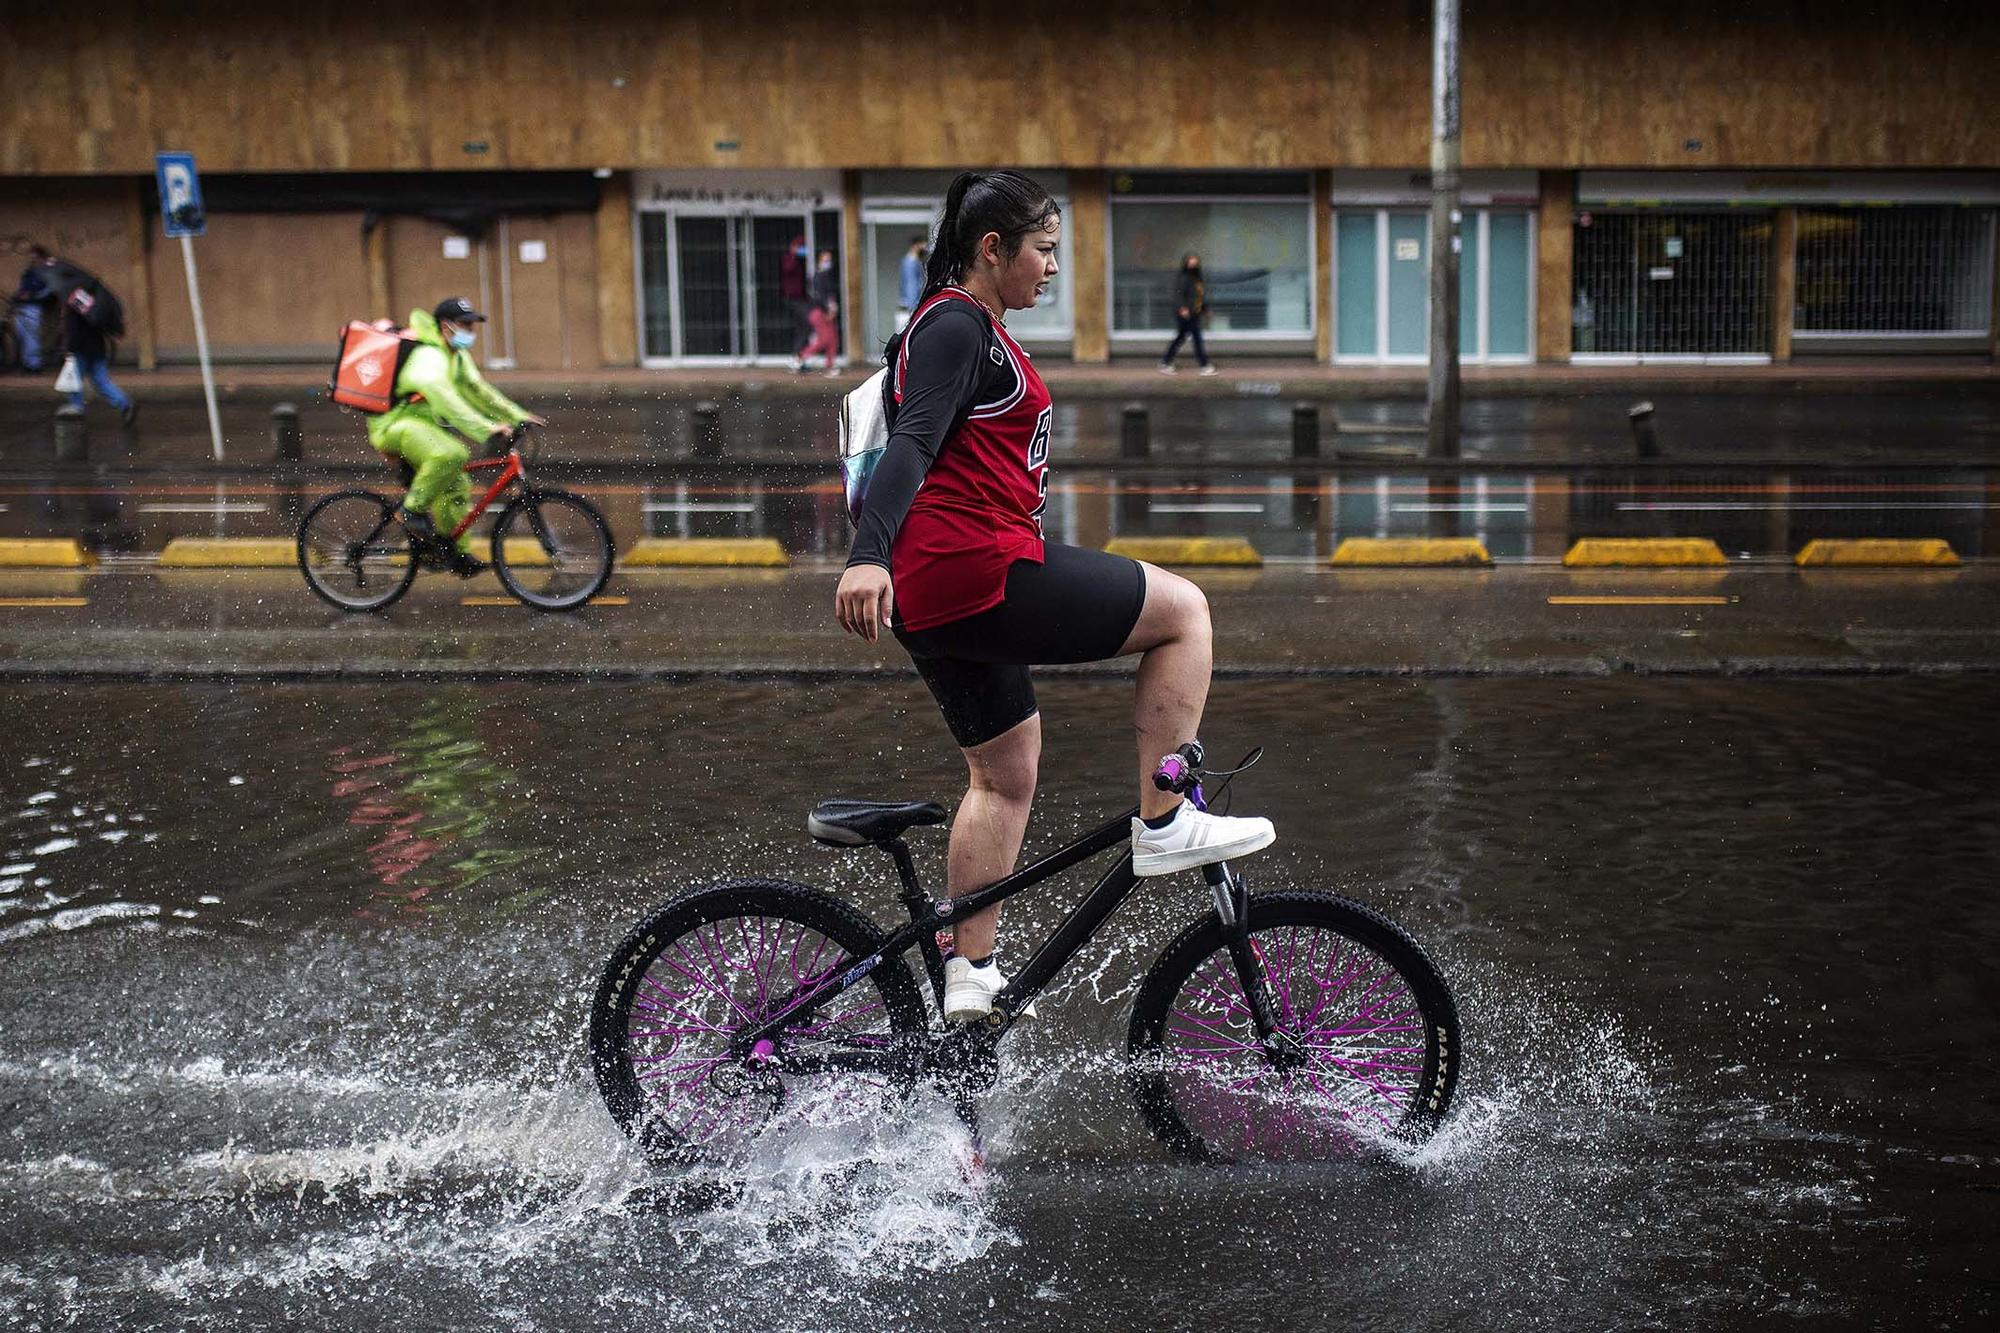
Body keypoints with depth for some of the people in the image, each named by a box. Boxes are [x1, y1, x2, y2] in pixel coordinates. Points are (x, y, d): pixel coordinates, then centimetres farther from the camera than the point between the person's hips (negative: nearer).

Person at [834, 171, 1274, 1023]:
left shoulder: (956, 325, 22)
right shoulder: (960, 326, -9)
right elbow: (912, 445, -23)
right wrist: (867, 556, -36)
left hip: (934, 600, 11)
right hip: (982, 572, -11)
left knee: (1004, 776, 19)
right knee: (1184, 609, -1)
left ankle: (969, 976, 21)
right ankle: (1162, 824, -1)